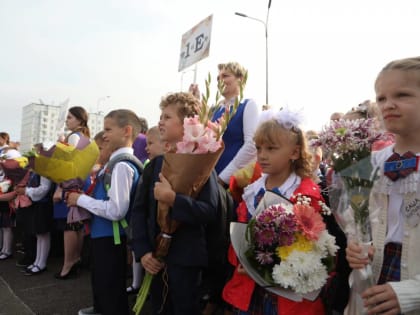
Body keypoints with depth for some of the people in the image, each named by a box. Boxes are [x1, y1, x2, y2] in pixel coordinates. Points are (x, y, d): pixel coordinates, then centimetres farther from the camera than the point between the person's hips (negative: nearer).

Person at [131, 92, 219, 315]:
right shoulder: (156, 163, 6)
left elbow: (210, 211, -19)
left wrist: (173, 199, -30)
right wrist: (142, 251, -5)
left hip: (185, 259, -5)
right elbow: (139, 209, 5)